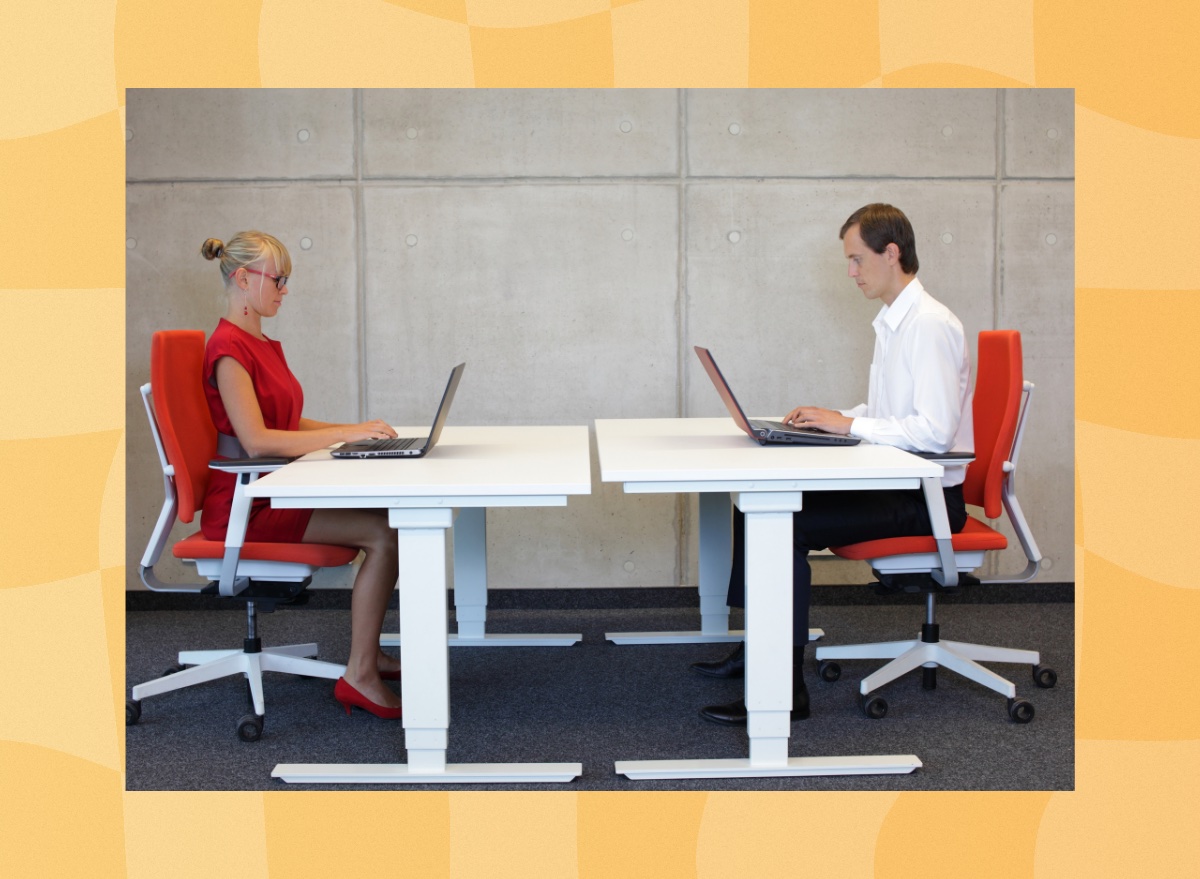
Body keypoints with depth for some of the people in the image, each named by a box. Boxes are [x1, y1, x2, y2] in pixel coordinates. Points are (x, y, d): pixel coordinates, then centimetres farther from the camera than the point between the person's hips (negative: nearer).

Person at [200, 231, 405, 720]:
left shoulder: (264, 345, 16)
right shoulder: (228, 347, -14)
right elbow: (256, 441, -24)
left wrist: (355, 430, 5)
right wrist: (346, 434, -21)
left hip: (277, 495, 9)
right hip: (244, 508, -9)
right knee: (384, 533, -21)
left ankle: (368, 650, 5)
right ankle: (360, 676, -16)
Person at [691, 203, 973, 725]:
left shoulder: (930, 326, -17)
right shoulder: (893, 321, 15)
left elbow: (934, 430, -25)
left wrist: (848, 424, -18)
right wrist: (830, 417, 7)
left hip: (929, 499, -10)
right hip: (895, 484, 10)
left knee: (786, 530, -23)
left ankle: (786, 689, -16)